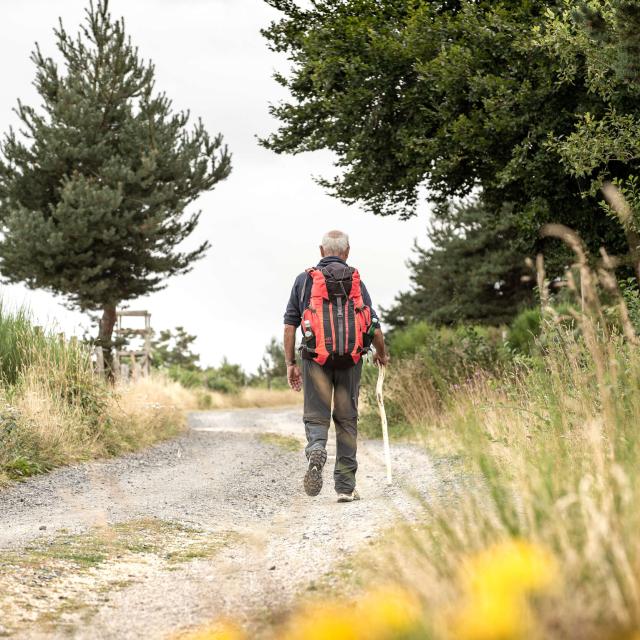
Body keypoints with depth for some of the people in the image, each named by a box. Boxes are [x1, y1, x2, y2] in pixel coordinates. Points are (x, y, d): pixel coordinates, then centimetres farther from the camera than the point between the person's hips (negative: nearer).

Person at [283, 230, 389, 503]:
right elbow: (373, 326, 2)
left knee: (316, 417, 3)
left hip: (315, 357, 0)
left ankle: (315, 452, -30)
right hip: (349, 358, 0)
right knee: (346, 420, 9)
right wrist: (381, 354, 20)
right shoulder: (355, 281, 4)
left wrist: (291, 363, 10)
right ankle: (345, 487, 11)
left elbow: (289, 325, 4)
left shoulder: (304, 280, 6)